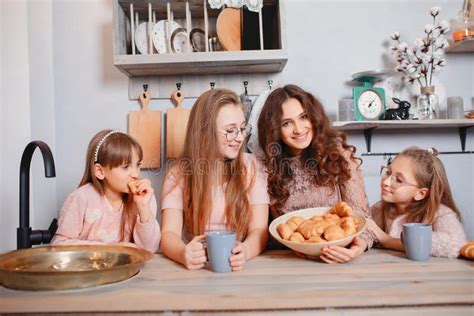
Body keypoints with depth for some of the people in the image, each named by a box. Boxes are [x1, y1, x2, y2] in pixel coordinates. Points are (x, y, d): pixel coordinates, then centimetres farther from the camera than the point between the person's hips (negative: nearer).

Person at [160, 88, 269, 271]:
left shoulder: (251, 167, 0)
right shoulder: (178, 174, -1)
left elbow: (259, 230, -6)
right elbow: (169, 234, -9)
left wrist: (244, 252, -28)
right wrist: (184, 254, -31)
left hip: (240, 268, 1)